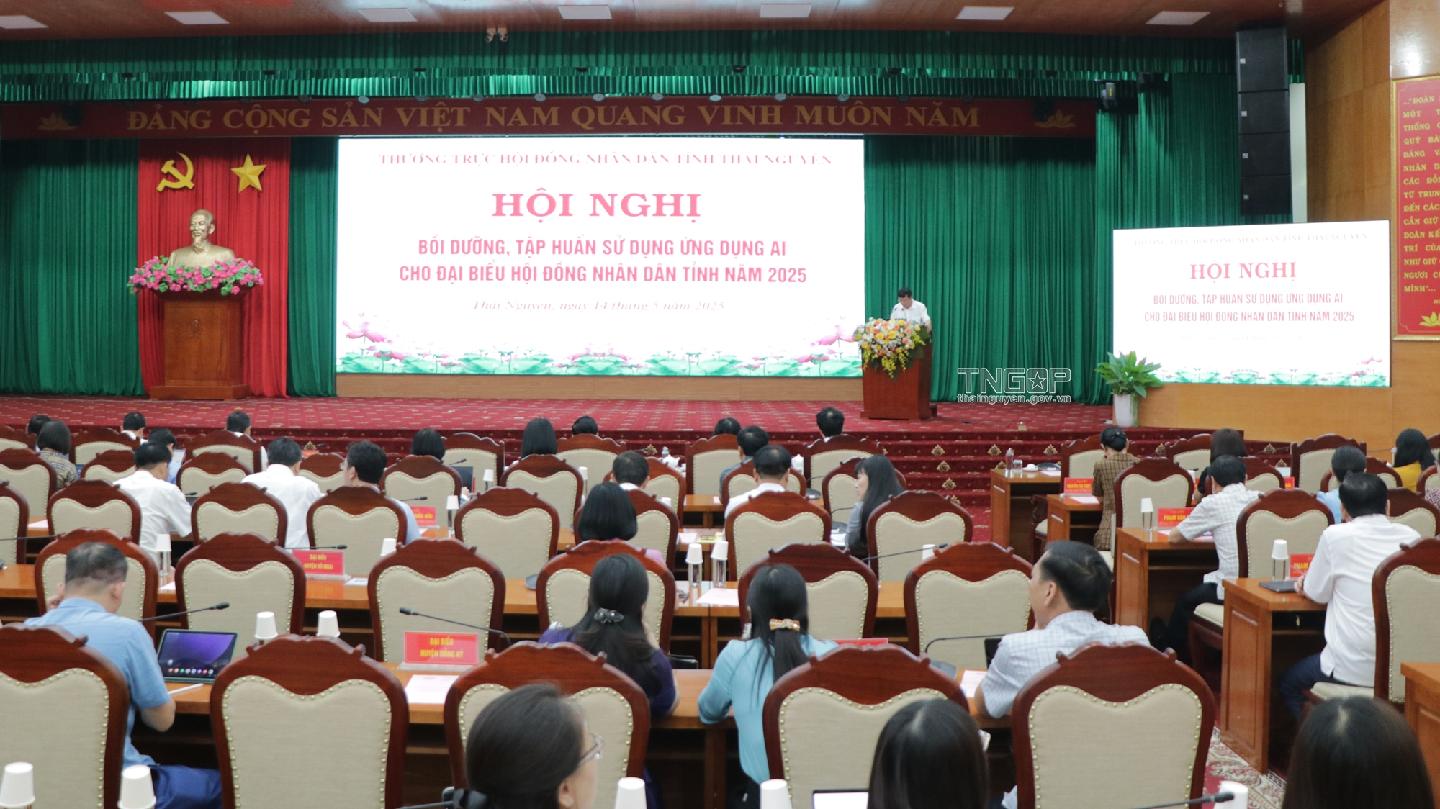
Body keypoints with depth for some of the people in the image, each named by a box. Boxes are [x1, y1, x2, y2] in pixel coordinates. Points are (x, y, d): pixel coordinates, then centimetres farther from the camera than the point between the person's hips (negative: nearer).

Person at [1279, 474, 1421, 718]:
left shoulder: (1336, 536, -9)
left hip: (1354, 670, -5)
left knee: (1288, 684, 23)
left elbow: (1317, 593, 3)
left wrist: (1305, 582, 24)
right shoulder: (1411, 536, 3)